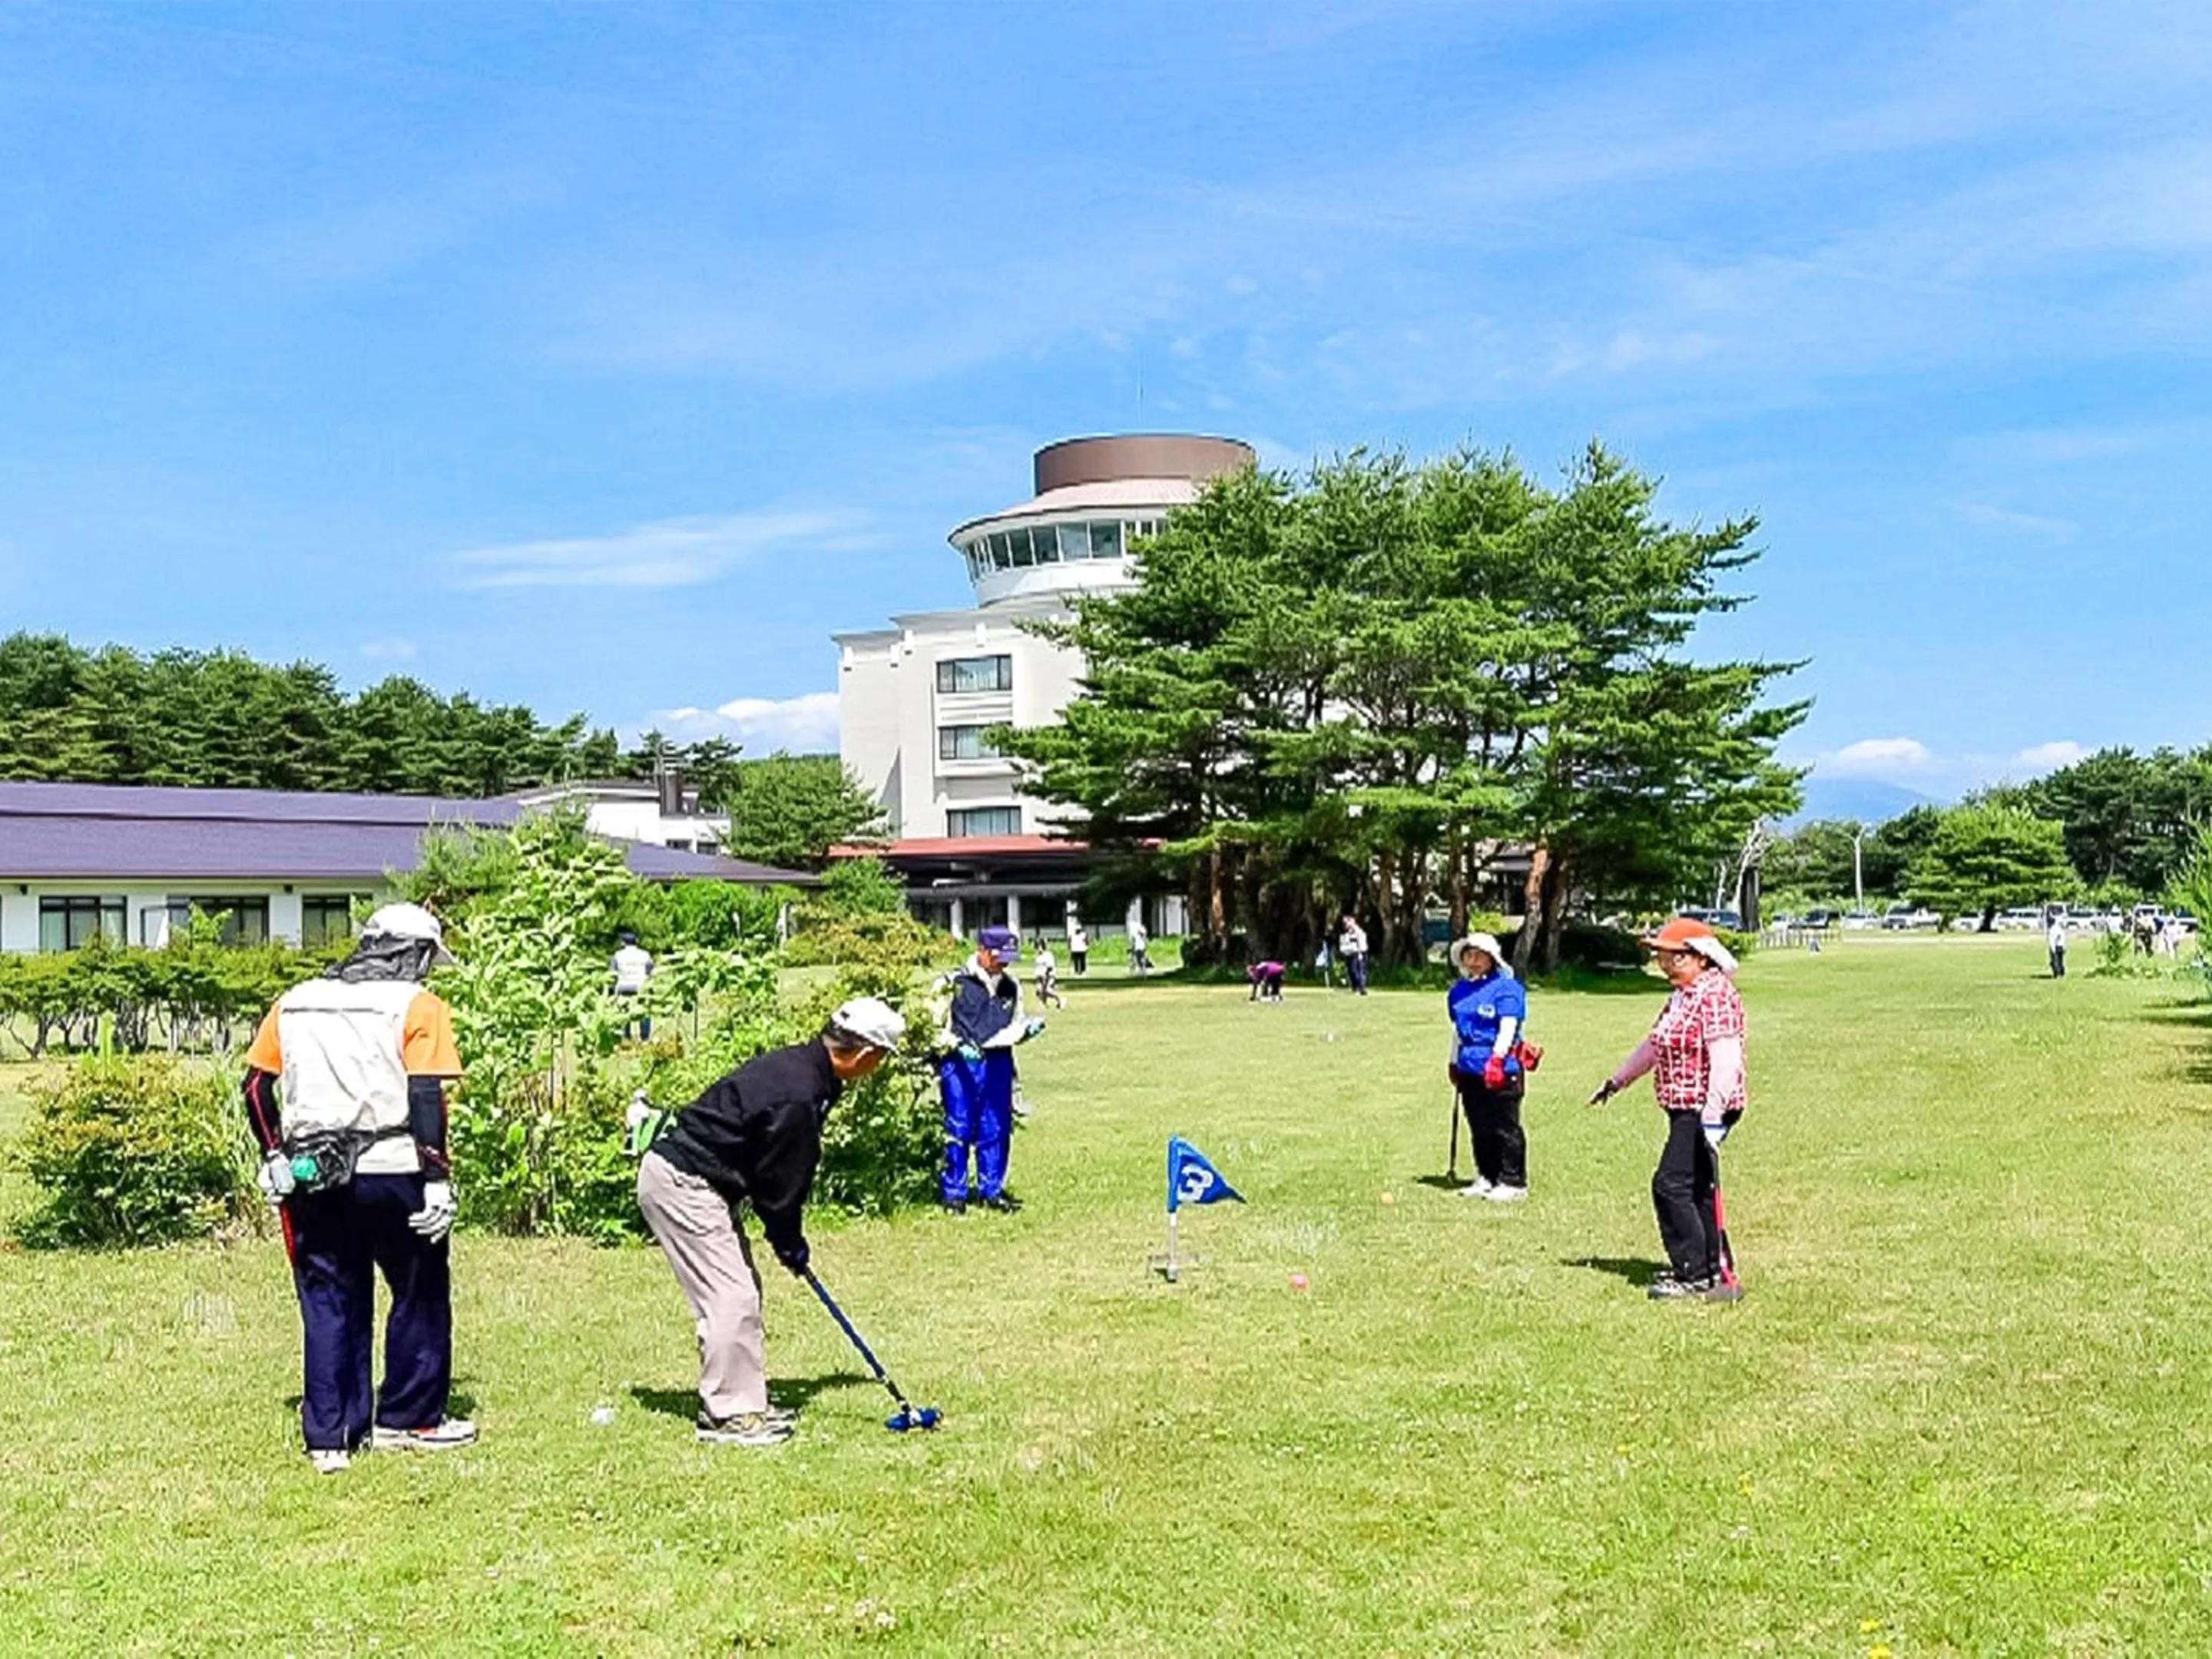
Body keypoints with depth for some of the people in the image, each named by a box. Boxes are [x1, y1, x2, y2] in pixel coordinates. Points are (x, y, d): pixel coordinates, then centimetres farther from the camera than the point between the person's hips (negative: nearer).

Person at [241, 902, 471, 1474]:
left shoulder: (294, 1002, 12)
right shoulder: (416, 1007, -4)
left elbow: (257, 1087, 13)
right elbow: (426, 1099, -12)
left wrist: (273, 1158, 22)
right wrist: (438, 1180, -10)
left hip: (313, 1178, 5)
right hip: (391, 1171, -5)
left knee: (328, 1303, 12)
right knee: (420, 1294, 12)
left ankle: (328, 1438, 15)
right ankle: (407, 1420, 20)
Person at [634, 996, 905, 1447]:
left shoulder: (798, 1064, 5)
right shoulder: (796, 1096, -26)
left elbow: (785, 1170, 12)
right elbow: (778, 1183, -16)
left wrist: (789, 1237, 10)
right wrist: (790, 1245, -1)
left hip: (691, 1178, 11)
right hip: (679, 1184, -11)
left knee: (743, 1290, 14)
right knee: (731, 1298, -8)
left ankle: (744, 1402, 22)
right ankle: (726, 1414, 1)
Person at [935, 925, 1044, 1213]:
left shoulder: (1012, 986, 12)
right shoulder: (954, 982, -4)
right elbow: (934, 1027, -2)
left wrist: (1028, 1029, -3)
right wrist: (958, 1046, -15)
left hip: (998, 1064, 5)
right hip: (960, 1064, -5)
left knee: (997, 1130, 6)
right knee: (959, 1129, -3)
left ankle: (991, 1189, 18)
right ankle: (954, 1192, 8)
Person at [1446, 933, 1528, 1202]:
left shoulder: (1506, 988, -7)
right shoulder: (1460, 990, 15)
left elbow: (1508, 1028, -15)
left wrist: (1496, 1058, -25)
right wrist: (1454, 1063, 25)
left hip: (1500, 1068, -7)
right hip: (1470, 1069, 7)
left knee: (1505, 1128, -2)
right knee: (1479, 1128, 12)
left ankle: (1513, 1182, 4)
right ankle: (1486, 1178, 22)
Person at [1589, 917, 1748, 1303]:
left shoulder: (1716, 995, -15)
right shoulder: (1681, 996, 17)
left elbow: (1725, 1058, -24)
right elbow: (1655, 1046, 28)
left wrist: (1712, 1115, -31)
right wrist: (1616, 1082, 36)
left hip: (1704, 1110, -10)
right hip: (1685, 1110, 10)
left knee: (1671, 1185, -10)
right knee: (1695, 1189, 12)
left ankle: (1694, 1275, -4)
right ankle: (1708, 1269, 19)